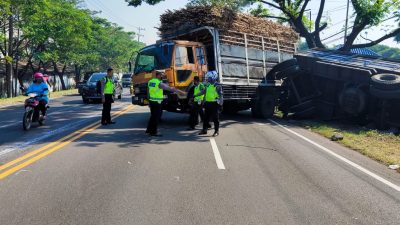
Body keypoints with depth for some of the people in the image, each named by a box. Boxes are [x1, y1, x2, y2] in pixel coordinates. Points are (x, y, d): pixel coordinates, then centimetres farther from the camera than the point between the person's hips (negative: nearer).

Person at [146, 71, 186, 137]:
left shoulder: (150, 81, 8)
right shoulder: (160, 83, -16)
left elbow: (148, 92, 15)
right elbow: (170, 88, -17)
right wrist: (181, 91, -13)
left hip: (151, 101, 8)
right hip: (157, 102, -8)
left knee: (153, 116, 18)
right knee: (156, 117, 1)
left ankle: (149, 130, 25)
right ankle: (154, 132, 8)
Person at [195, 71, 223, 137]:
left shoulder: (218, 86, -9)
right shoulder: (208, 85, 12)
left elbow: (221, 96, -12)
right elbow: (203, 92, 22)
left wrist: (220, 104, -19)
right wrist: (195, 95, 23)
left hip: (215, 104, -7)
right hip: (208, 104, 7)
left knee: (215, 118, 0)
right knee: (206, 117, 11)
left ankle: (216, 131, 9)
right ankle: (204, 130, 21)